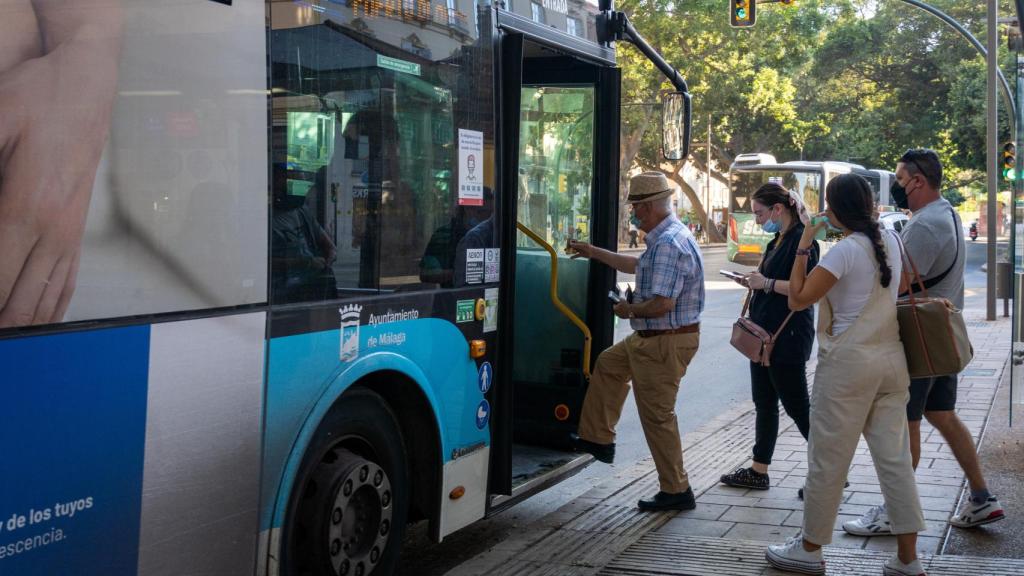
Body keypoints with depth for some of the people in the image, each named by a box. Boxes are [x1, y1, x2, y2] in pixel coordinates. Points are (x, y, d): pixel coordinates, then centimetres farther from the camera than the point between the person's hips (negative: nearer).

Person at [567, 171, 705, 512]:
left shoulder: (668, 245, -26)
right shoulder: (667, 238, 9)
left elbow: (662, 304, -31)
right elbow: (638, 265, 27)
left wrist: (629, 310, -12)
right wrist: (594, 253, 33)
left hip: (665, 343, -11)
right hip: (649, 338, 11)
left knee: (657, 416, -2)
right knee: (609, 364, 26)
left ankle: (676, 491, 9)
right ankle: (598, 439, 36)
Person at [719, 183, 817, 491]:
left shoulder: (801, 241, -15)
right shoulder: (777, 242, 14)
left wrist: (767, 283, -19)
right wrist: (754, 282, 7)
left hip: (788, 338, -10)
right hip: (765, 335, 10)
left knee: (797, 407, -3)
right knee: (764, 405, 13)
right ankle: (758, 471, 20)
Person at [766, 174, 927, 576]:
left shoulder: (844, 250, -15)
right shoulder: (891, 240, 7)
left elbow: (798, 298, -14)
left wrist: (803, 247, -8)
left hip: (848, 362, -7)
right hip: (892, 358, 7)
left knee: (827, 462, 4)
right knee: (895, 459, 8)